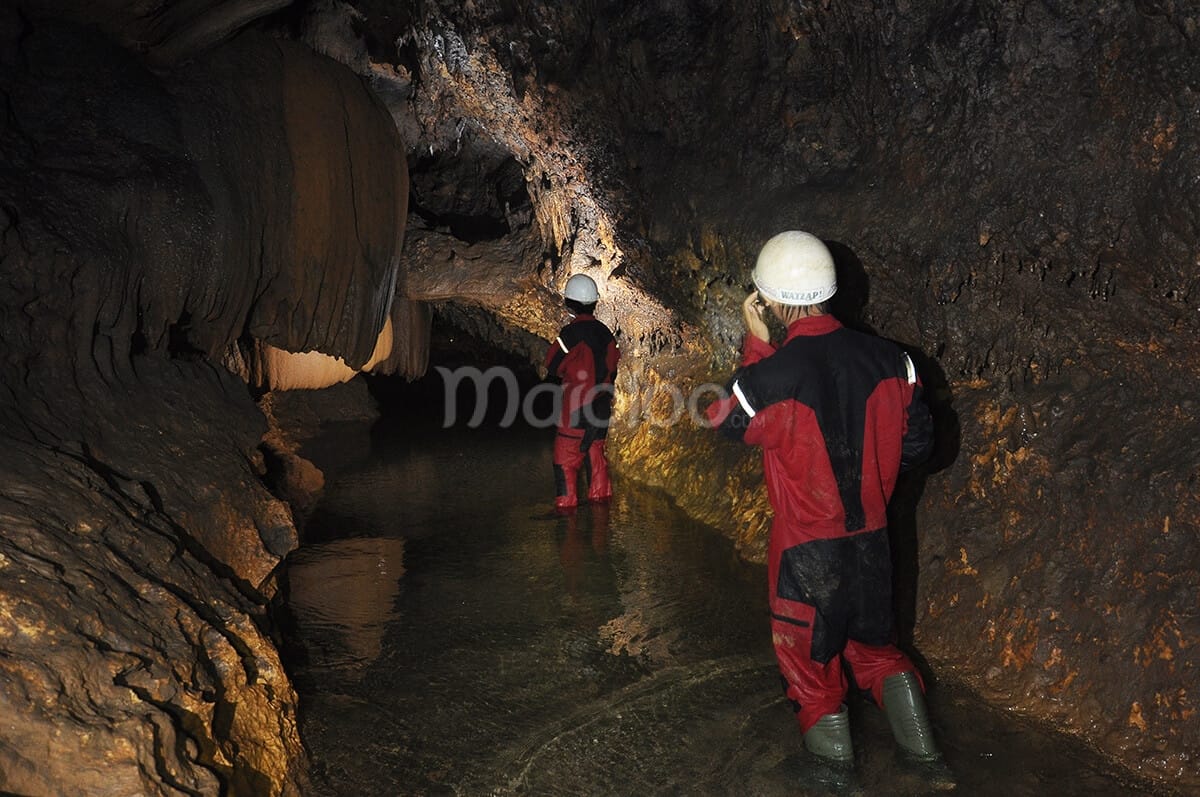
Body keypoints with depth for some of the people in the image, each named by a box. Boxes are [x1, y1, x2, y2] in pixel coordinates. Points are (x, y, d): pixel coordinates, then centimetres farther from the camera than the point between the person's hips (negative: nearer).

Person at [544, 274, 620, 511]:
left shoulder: (571, 333, -17)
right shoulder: (605, 332, 3)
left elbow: (552, 367, -9)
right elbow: (613, 366, 12)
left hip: (578, 407, -7)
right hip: (603, 406, 7)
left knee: (566, 458, 0)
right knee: (595, 451, 19)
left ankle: (566, 504, 1)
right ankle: (600, 496, 26)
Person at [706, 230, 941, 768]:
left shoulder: (774, 372, -23)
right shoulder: (885, 358, -9)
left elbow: (728, 422, -4)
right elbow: (916, 439, 1)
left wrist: (756, 347, -6)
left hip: (806, 542, -4)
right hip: (871, 534, 4)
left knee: (808, 653, 17)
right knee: (872, 638, 27)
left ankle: (833, 759, 30)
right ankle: (919, 741, 25)